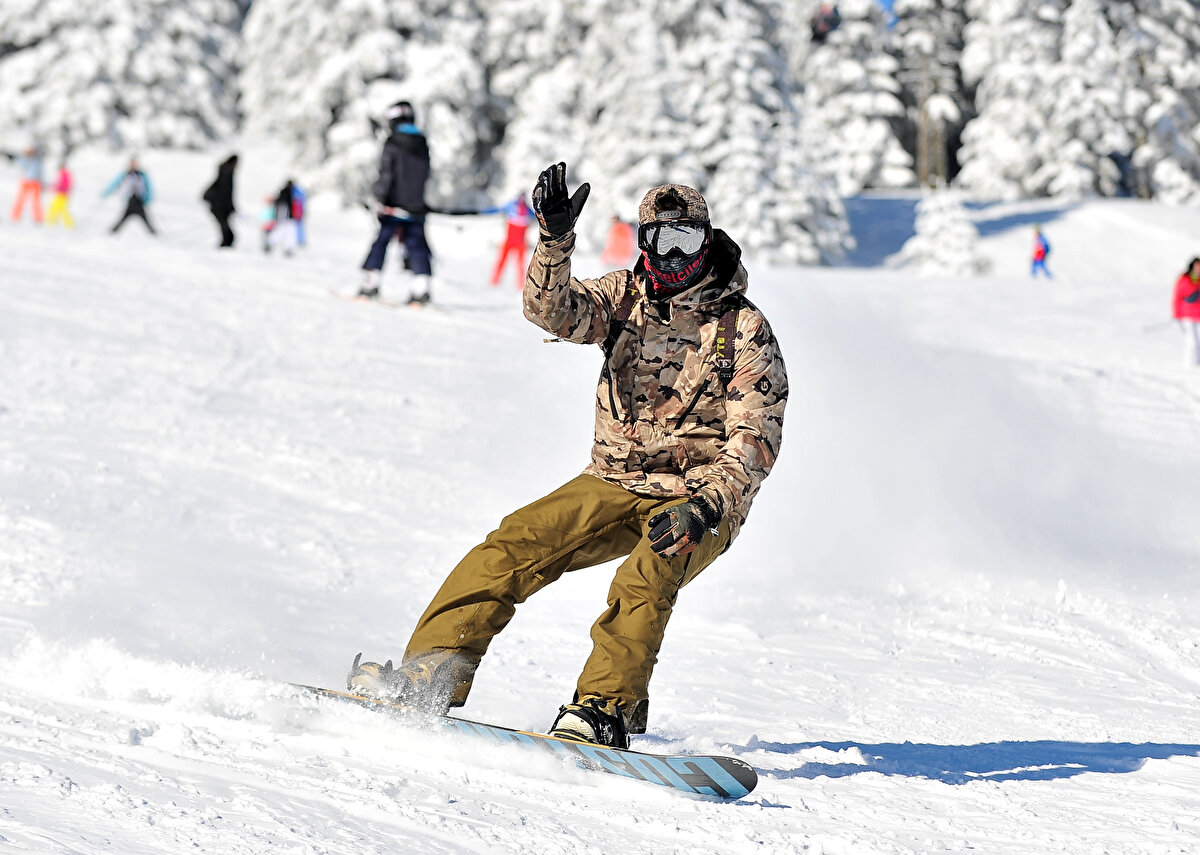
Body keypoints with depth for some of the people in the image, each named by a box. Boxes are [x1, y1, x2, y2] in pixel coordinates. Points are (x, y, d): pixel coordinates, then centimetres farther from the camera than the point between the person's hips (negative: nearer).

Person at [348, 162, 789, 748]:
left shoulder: (744, 330, -6)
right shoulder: (624, 296, 6)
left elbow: (755, 441, -13)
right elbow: (553, 309, -14)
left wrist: (706, 506, -29)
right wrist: (555, 239, -33)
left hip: (698, 501, -4)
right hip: (614, 485, 4)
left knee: (648, 573, -35)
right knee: (515, 545, -17)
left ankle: (605, 709, -41)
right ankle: (430, 674, -20)